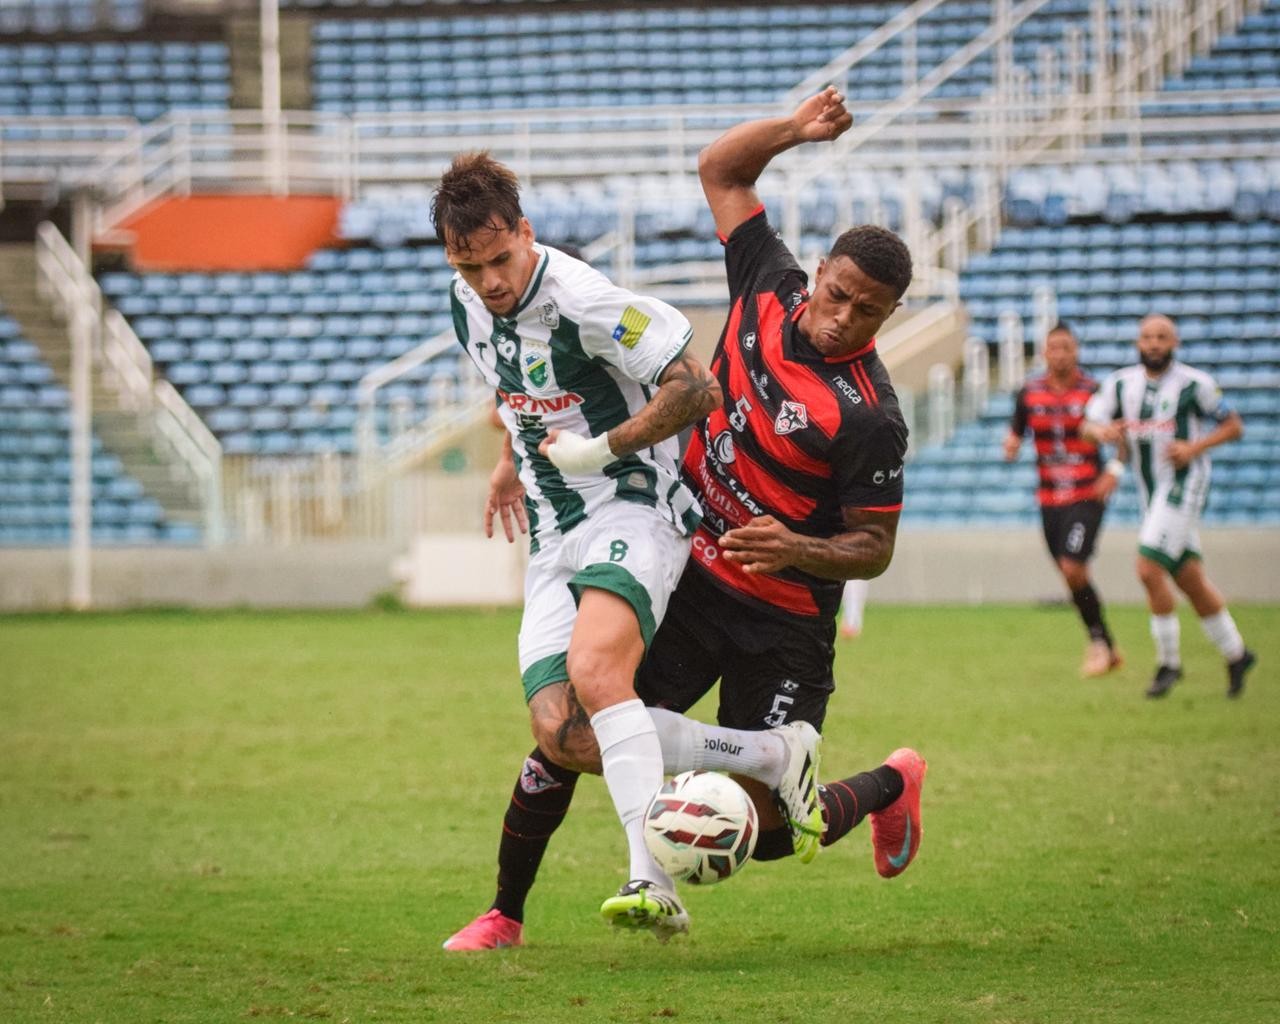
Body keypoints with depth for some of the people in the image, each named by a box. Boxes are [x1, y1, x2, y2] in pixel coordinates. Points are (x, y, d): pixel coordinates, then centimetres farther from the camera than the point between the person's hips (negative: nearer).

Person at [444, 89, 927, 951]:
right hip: (685, 580, 5)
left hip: (780, 625, -5)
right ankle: (505, 916, 12)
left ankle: (893, 785, 29)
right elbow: (721, 170, 9)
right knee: (566, 734, -5)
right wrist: (794, 130, -5)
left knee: (768, 834, -3)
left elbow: (874, 549, -13)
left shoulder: (869, 418, -20)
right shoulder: (770, 290, -4)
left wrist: (798, 548, -30)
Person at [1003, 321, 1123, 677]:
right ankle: (1108, 650, 22)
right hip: (1049, 499, 5)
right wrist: (1011, 445, -10)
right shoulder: (1029, 393, 4)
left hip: (1087, 497, -5)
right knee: (1072, 578, 8)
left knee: (1072, 567, -19)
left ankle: (1098, 642, -1)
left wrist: (1114, 471, -12)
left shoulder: (1093, 391, -6)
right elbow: (1016, 432, 14)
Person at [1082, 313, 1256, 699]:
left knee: (1149, 569, -17)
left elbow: (1233, 425, -2)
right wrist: (1101, 431, -25)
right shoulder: (1121, 383, 7)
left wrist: (1195, 447, -17)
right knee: (1191, 579, 10)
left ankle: (1168, 661, -5)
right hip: (1151, 491, 6)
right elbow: (1089, 423, -1)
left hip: (1185, 483, -6)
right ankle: (1235, 655, 25)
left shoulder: (1193, 383, -8)